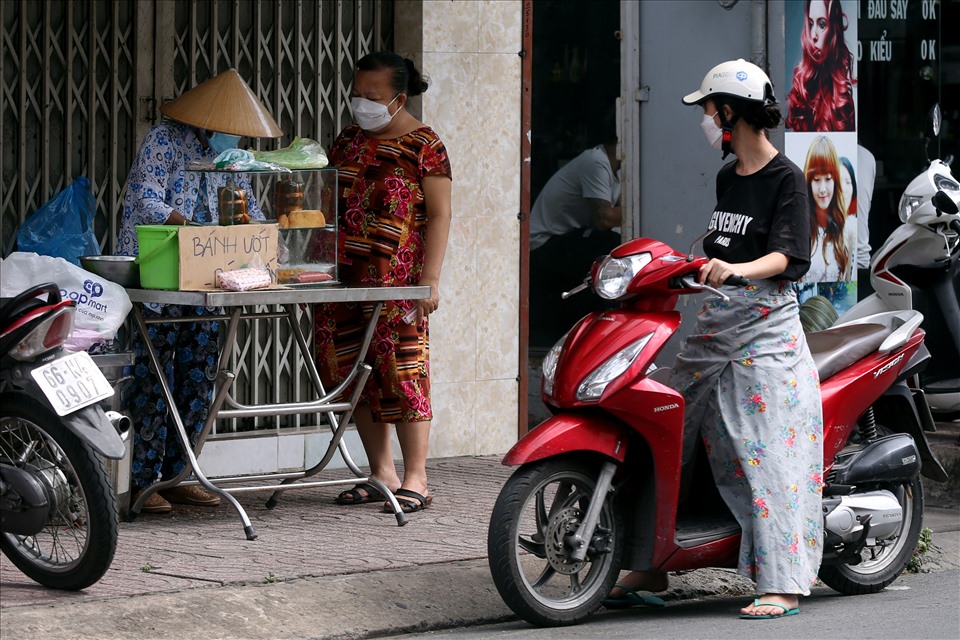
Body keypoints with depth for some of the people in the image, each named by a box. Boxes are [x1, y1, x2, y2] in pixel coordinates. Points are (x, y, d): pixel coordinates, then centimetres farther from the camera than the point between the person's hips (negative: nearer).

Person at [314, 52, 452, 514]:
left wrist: (430, 279, -13)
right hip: (343, 279, 7)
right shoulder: (347, 141, 16)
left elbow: (439, 215, -6)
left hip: (395, 281, -7)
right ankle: (382, 473, 14)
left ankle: (415, 480, -4)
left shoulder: (423, 146, -3)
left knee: (402, 371, -8)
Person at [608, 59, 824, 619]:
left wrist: (740, 269, -36)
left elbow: (788, 256, -20)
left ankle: (783, 584, -12)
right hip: (715, 323, 8)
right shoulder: (727, 177, 16)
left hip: (768, 329, -8)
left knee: (771, 453, -12)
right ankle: (650, 566, 14)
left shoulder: (786, 178, -7)